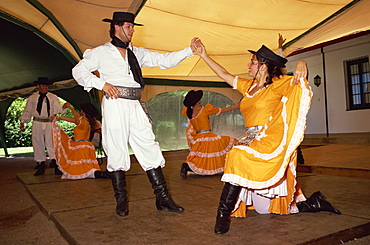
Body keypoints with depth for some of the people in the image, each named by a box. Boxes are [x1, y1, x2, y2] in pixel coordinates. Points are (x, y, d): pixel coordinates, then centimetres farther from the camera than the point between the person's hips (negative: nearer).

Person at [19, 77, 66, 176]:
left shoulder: (53, 97, 8)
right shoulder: (32, 98, 10)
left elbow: (59, 110, 1)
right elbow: (27, 111, 15)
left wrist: (64, 107, -20)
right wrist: (22, 122, 10)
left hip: (49, 123, -1)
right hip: (37, 123, 2)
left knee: (51, 142, -8)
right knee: (37, 144, 3)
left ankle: (54, 163, -5)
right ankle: (41, 166, 12)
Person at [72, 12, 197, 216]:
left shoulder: (138, 53, 20)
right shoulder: (101, 52, 9)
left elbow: (164, 60, 16)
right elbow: (79, 70, 6)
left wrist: (190, 51, 6)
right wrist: (101, 84, -9)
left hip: (135, 106, 4)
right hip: (114, 104, -4)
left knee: (149, 148, 0)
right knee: (117, 151, 0)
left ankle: (162, 197, 6)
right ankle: (121, 201, 14)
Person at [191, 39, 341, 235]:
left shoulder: (277, 85, -3)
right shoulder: (248, 86, 16)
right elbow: (224, 74, 20)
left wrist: (300, 66, -31)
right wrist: (204, 55, 18)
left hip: (271, 141, -7)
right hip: (252, 140, 7)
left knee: (238, 156, -34)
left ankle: (224, 213, -23)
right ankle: (314, 203, 25)